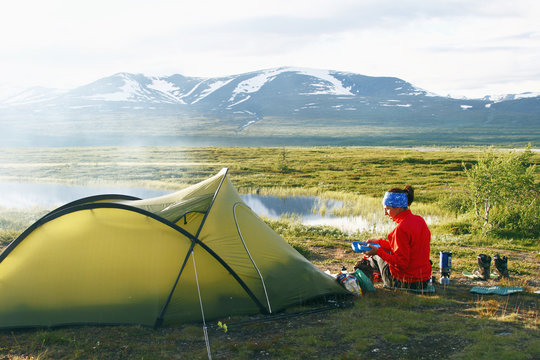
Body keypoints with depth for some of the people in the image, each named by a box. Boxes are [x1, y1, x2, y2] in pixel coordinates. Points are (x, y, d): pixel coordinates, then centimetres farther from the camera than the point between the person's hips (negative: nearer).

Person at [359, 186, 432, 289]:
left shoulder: (401, 228, -24)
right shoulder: (419, 220, 3)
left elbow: (401, 263, -24)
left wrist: (378, 251, -17)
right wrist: (379, 242, 19)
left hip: (405, 283, -8)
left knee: (377, 256, 21)